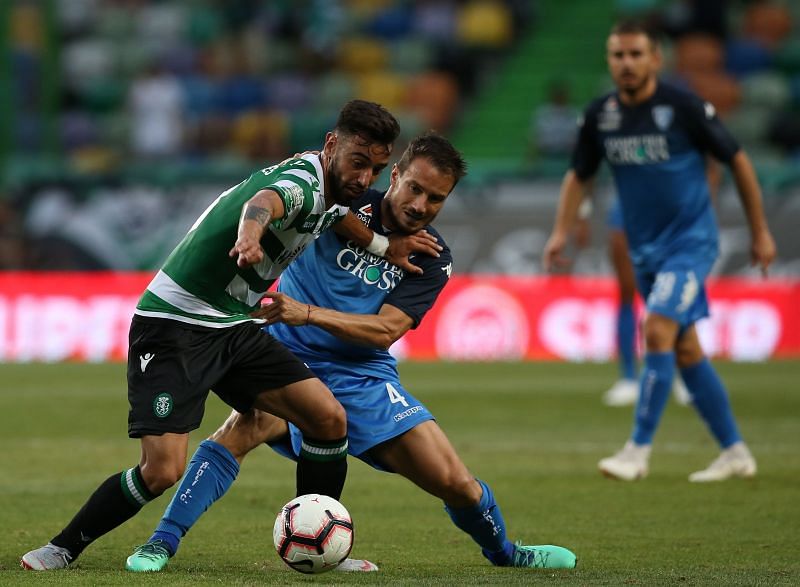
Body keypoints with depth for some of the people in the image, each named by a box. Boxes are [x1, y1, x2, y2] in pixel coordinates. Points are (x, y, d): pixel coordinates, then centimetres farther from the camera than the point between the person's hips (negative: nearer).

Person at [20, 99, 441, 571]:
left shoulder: (332, 185, 5)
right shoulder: (301, 182, -24)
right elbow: (263, 202, -50)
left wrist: (384, 246, 34)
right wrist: (249, 236, -72)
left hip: (236, 329, 9)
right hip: (174, 324, -9)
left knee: (329, 418, -7)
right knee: (163, 470, -18)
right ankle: (62, 550, 3)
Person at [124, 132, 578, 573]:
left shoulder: (433, 261, -1)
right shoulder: (349, 204, -4)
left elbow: (386, 331, -13)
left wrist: (307, 313, -26)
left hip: (364, 376, 2)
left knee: (454, 482, -5)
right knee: (244, 428, -35)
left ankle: (505, 554, 27)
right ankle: (162, 544, -29)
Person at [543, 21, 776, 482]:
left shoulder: (684, 108, -14)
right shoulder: (600, 116, -1)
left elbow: (738, 161, -4)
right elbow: (579, 175, 15)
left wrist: (760, 232, -1)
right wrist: (561, 232, 2)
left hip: (691, 240, -6)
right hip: (645, 249, 6)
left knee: (658, 331, -20)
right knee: (685, 350, 9)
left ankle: (639, 451, -15)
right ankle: (735, 452, 18)